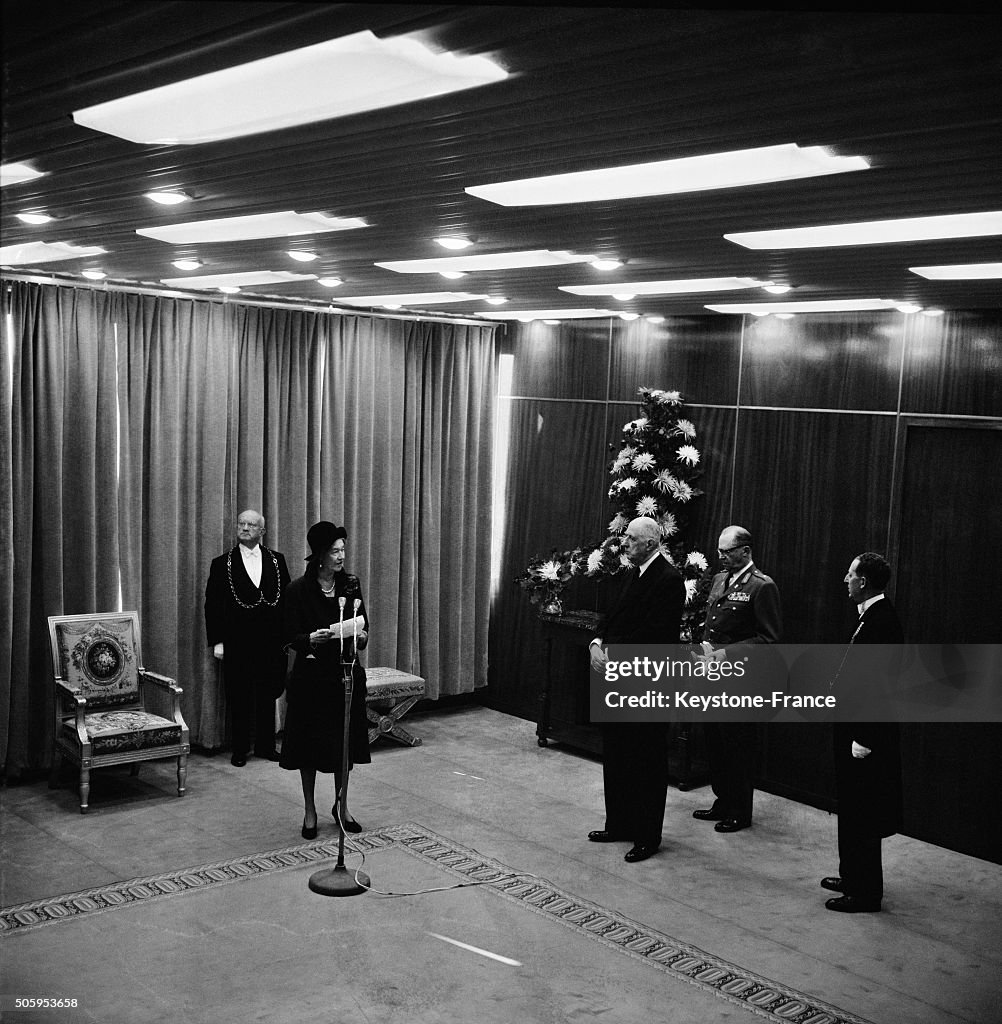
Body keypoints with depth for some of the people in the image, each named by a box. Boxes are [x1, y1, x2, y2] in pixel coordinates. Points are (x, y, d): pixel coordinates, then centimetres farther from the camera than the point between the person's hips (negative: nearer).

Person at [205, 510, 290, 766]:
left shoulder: (277, 560, 7)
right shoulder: (222, 564, 2)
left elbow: (287, 598, 7)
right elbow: (213, 605, -1)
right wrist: (217, 641, -7)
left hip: (271, 641, 2)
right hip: (237, 643, -2)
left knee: (268, 695, 10)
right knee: (239, 698, 5)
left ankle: (266, 745, 22)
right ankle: (239, 749, 16)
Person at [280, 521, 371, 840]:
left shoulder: (351, 584, 2)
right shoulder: (299, 589, -9)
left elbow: (365, 627, 7)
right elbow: (290, 638, -8)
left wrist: (360, 637, -15)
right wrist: (312, 639, -27)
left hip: (346, 672, 3)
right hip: (312, 676, -3)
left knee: (346, 742, 10)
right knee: (310, 742, 5)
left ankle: (341, 805, 28)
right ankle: (310, 810, 21)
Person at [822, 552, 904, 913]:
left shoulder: (881, 620, -22)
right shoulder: (874, 616, 9)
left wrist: (863, 739, -22)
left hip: (866, 734, -10)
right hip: (855, 727, 10)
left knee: (861, 815, 1)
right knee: (853, 811, 20)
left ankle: (865, 893, 13)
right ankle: (854, 877, 33)